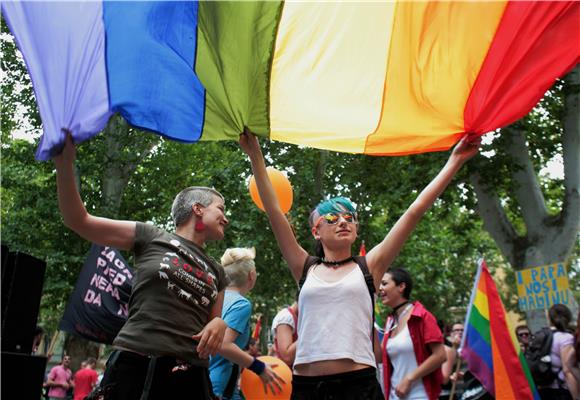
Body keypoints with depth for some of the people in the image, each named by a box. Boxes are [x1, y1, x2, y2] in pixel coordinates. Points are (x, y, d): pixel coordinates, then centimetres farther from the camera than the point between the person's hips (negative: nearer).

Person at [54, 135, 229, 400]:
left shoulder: (216, 272, 19)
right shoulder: (151, 238, 6)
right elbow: (79, 221, 3)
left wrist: (219, 324, -2)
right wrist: (64, 164, -9)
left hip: (190, 374, 5)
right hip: (135, 365, -4)